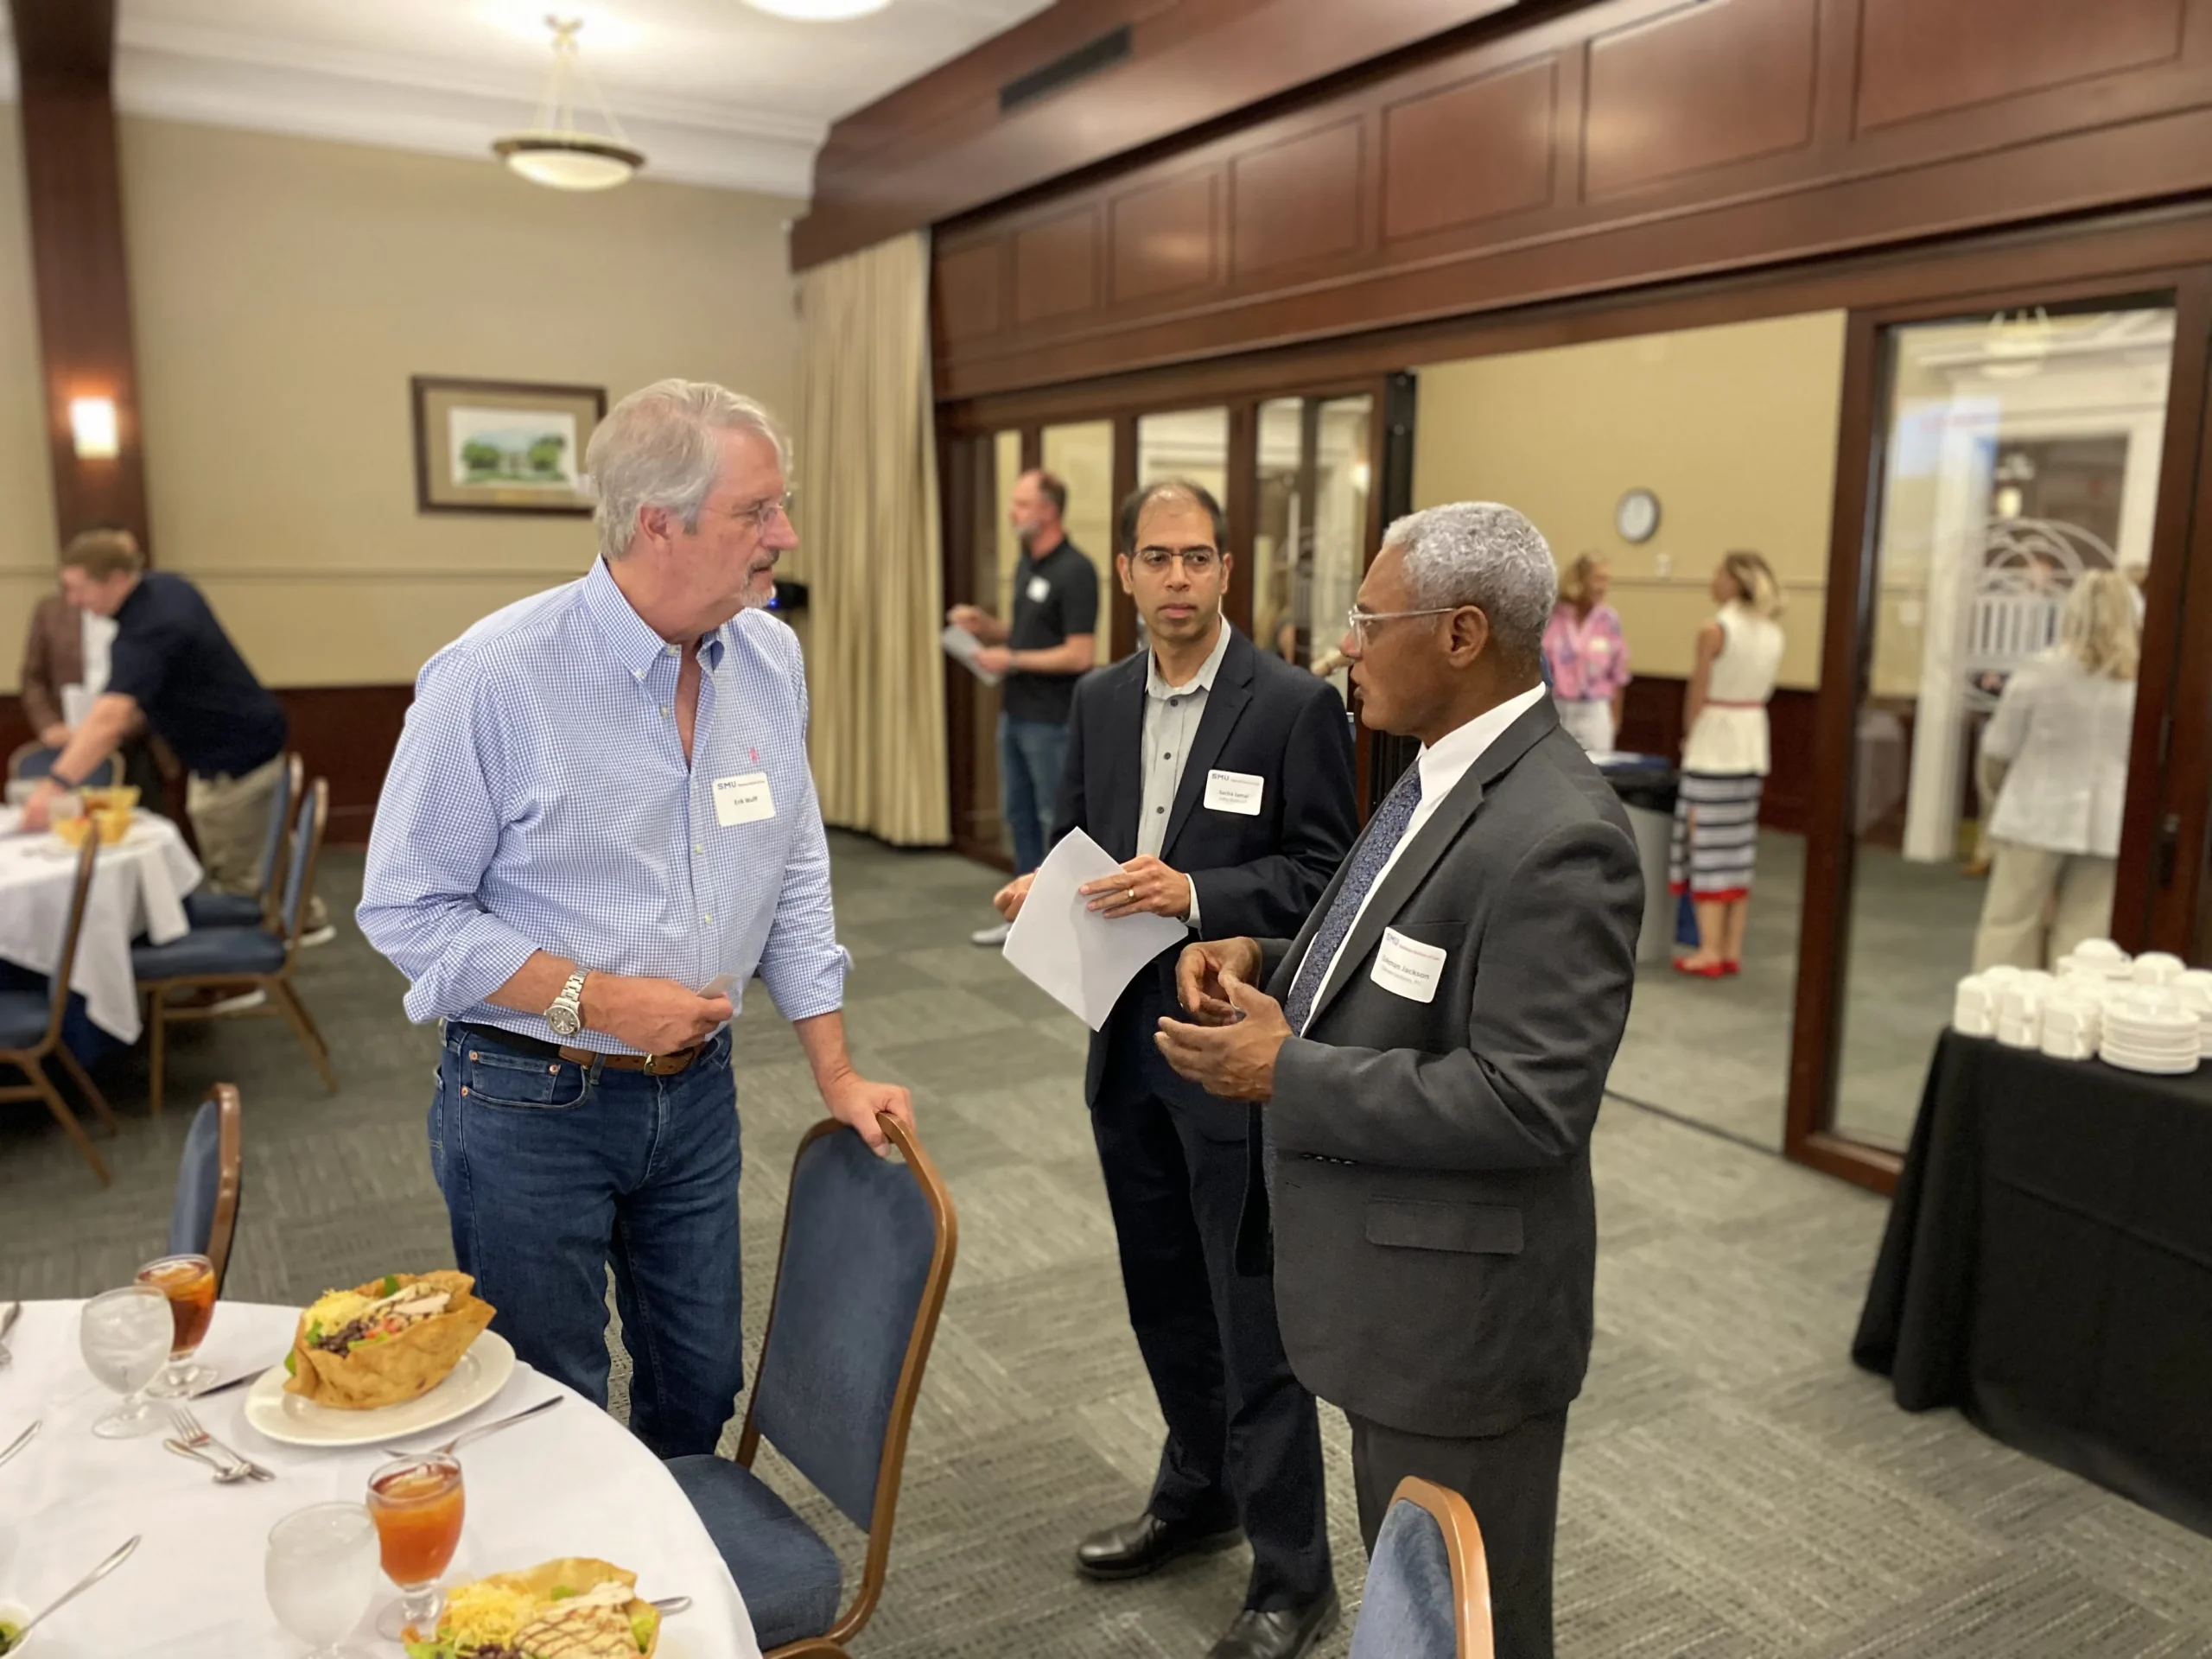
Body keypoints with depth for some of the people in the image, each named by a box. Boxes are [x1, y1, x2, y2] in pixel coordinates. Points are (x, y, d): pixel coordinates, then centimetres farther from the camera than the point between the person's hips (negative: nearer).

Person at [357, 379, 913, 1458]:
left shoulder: (770, 660, -1)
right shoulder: (496, 677, -19)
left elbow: (793, 876, 7)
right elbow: (406, 908, -13)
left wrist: (834, 1071, 4)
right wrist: (597, 999, -22)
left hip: (696, 1090, 5)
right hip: (529, 1106, -5)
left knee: (701, 1387, 19)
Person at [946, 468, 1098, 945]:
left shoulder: (1075, 571, -18)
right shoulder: (1025, 564, 11)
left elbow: (1080, 655, -22)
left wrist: (1011, 661, -18)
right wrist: (984, 625, 3)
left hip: (1053, 722, -9)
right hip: (1015, 715, 9)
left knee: (1059, 822, 0)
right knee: (1019, 816, 14)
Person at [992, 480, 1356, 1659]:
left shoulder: (1295, 704, -11)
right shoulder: (1100, 700, 7)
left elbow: (1323, 872, -12)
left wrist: (1195, 891, -25)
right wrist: (1044, 887, -6)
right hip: (1126, 1033, 6)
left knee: (1255, 1318, 3)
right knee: (1162, 1293, 20)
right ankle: (1199, 1495, 42)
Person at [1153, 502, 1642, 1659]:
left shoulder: (1556, 836, -26)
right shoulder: (1441, 773, 6)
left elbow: (1524, 1104, -29)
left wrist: (1285, 1074, -24)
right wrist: (1267, 960, 0)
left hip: (1459, 1306, -9)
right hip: (1392, 1283, 9)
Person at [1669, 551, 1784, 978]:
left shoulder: (1714, 630, -14)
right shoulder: (1772, 632, 8)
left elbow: (1696, 694, -11)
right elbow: (1761, 691, 9)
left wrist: (1689, 737, 5)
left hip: (1714, 744, -7)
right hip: (1753, 742, 7)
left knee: (1707, 845, -2)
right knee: (1739, 845, 10)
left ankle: (1710, 951, -1)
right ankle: (1732, 949, 14)